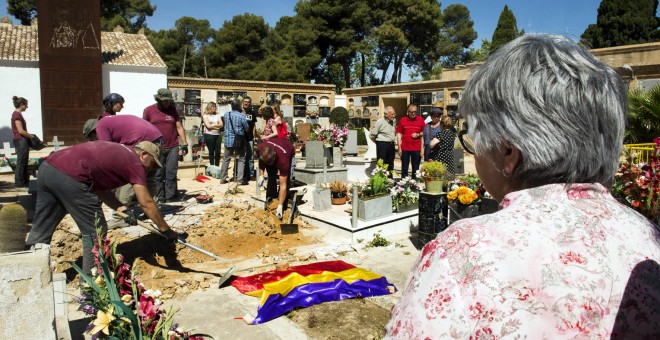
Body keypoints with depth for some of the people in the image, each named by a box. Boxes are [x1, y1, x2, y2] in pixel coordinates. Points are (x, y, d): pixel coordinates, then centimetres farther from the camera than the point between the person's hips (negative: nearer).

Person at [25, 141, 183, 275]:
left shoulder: (116, 152, 27)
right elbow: (146, 203, -1)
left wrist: (120, 208, 13)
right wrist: (166, 230, 5)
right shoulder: (134, 162, 3)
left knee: (40, 231, 18)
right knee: (95, 231, 5)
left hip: (48, 167, 9)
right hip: (69, 176, -9)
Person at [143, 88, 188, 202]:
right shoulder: (148, 110, 2)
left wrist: (184, 143, 3)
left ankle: (170, 197, 7)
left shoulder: (173, 110, 7)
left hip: (172, 147, 1)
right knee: (158, 174, 4)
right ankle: (160, 198, 11)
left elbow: (179, 127, 8)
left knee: (171, 174, 1)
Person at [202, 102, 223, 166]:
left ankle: (217, 166, 12)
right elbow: (208, 126, -10)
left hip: (218, 135, 4)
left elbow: (221, 125, 3)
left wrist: (213, 125, -9)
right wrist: (217, 126, -4)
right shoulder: (205, 116, 1)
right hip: (209, 135, -4)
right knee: (211, 152, 3)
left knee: (218, 152, 3)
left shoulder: (217, 115, 13)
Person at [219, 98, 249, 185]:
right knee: (241, 160, 5)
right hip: (239, 141, -4)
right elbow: (247, 128, -3)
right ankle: (240, 180, 2)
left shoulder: (226, 114, 0)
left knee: (226, 159, 13)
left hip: (228, 140, 4)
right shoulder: (241, 116, -12)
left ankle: (222, 179, 18)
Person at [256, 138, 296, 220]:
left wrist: (280, 206, -44)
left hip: (289, 154, -4)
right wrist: (261, 175, -18)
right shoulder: (259, 150, -35)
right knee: (271, 178, -11)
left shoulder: (283, 160, -46)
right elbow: (261, 161, -6)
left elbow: (283, 185, -43)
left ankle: (283, 205, -11)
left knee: (287, 180, -22)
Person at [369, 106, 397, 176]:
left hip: (391, 145, 7)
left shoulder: (394, 121, 8)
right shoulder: (380, 122, -12)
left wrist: (392, 140, 15)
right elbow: (372, 135, -9)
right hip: (382, 145, -7)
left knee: (390, 165, 12)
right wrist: (379, 141, 3)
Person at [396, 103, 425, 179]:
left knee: (416, 169, 8)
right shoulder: (402, 120, 1)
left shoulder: (421, 120, 3)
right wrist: (399, 148, -2)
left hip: (417, 149, 1)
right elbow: (399, 134, 2)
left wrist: (418, 134, -11)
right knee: (404, 168, 5)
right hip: (405, 148, -1)